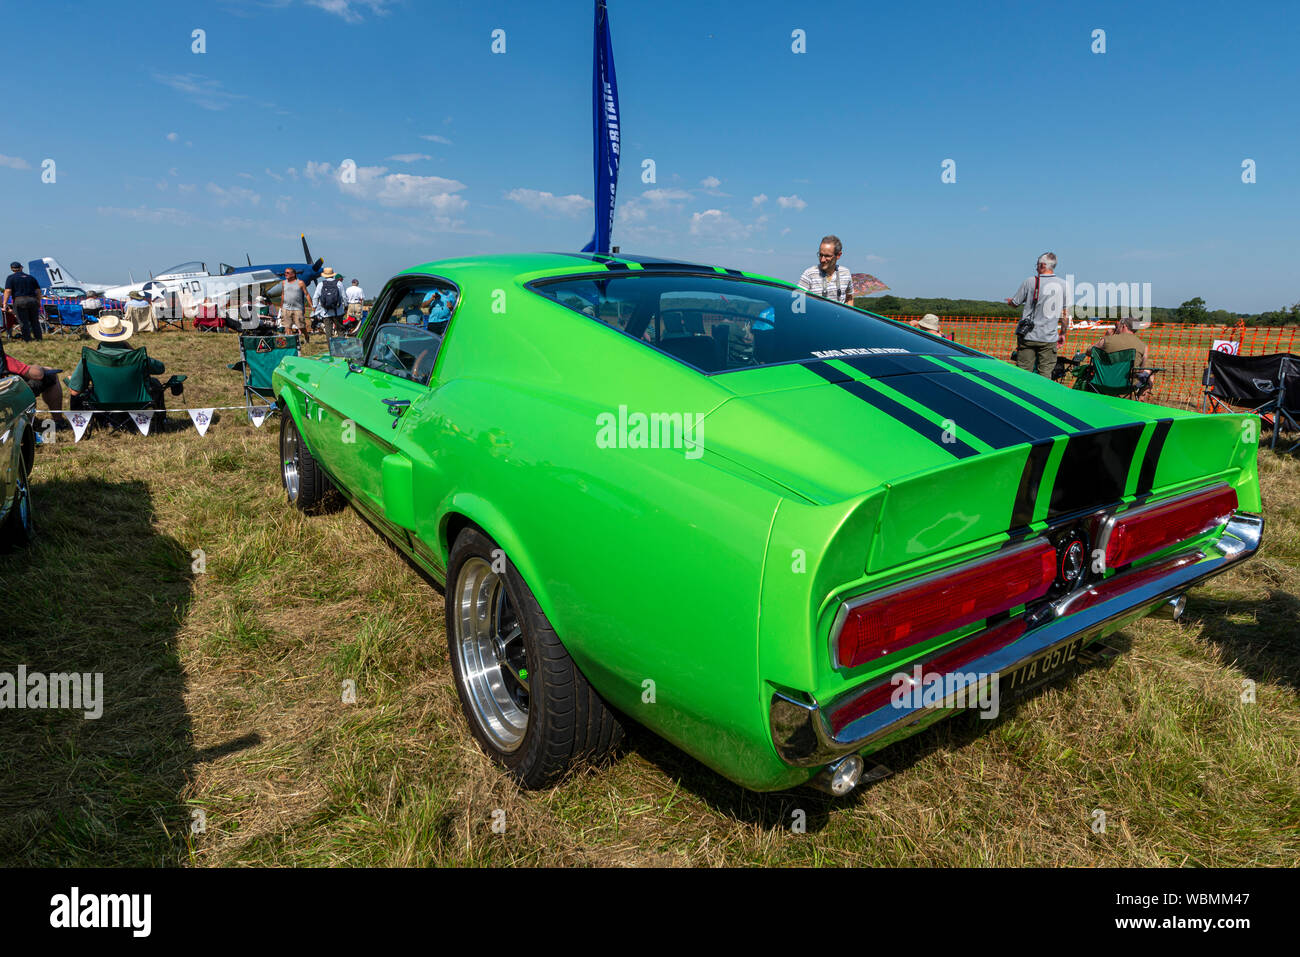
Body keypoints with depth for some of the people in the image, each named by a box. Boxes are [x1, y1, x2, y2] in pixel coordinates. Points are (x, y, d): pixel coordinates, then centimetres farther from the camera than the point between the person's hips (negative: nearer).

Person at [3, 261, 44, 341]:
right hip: (32, 300, 3)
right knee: (35, 321, 11)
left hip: (19, 301, -3)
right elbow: (38, 290, 12)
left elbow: (8, 291, -7)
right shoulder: (30, 277, 15)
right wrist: (38, 302, 19)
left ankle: (27, 339, 1)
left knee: (23, 322, 1)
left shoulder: (11, 278, 4)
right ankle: (39, 338, 10)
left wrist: (5, 303, -6)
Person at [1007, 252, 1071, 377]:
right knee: (1045, 374, 5)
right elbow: (1066, 313, 7)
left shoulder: (1030, 282, -7)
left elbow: (1015, 303, 5)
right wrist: (1063, 334, 17)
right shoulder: (1063, 285, 3)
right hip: (1050, 338, 2)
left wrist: (1009, 301, 28)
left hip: (1028, 336, -2)